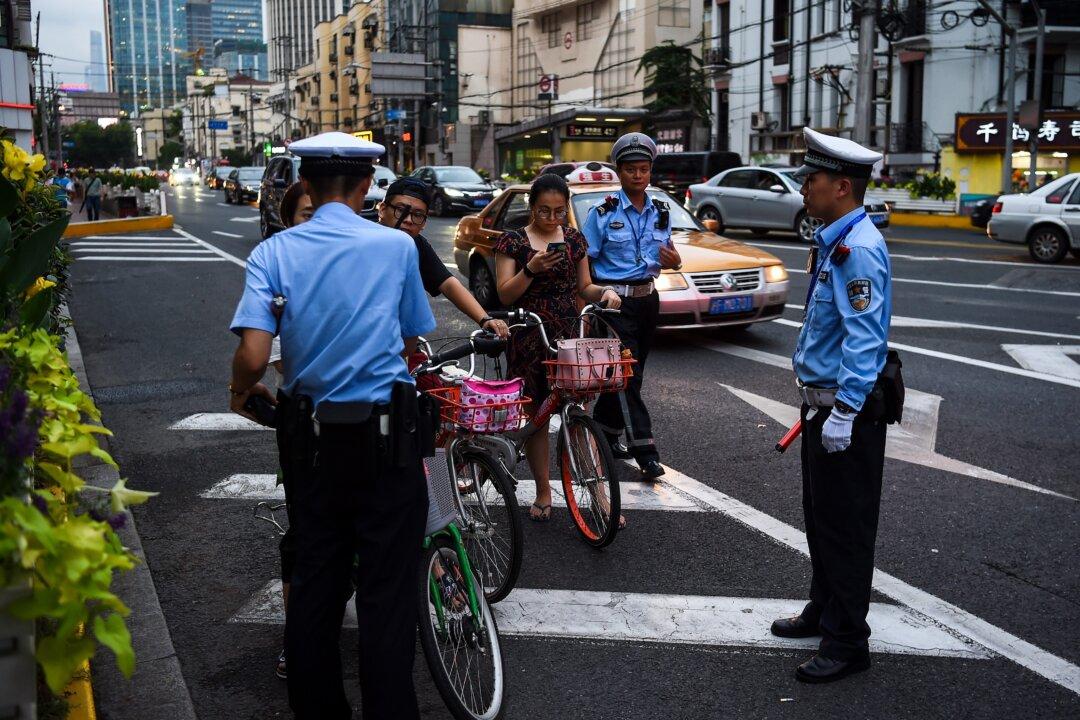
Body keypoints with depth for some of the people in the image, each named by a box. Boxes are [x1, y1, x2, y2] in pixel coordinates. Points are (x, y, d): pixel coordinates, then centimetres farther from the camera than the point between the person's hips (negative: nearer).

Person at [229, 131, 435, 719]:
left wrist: (241, 393, 7)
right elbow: (412, 344, 5)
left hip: (310, 434, 3)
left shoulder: (273, 253, -3)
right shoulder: (397, 245, -4)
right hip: (386, 434, -2)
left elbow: (253, 356, -14)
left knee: (313, 579, 16)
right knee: (386, 590, 5)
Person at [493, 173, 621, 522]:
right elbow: (505, 295, -6)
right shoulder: (513, 241, -1)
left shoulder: (574, 239, 9)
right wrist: (531, 269, -21)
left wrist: (605, 291, -7)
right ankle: (543, 492, 18)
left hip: (568, 335, 2)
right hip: (528, 339, -1)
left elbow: (584, 287, 15)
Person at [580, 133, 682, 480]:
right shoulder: (603, 213, -7)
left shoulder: (660, 213, 8)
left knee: (629, 374, 12)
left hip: (647, 299, 6)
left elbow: (667, 256, 19)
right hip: (615, 302, -5)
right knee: (628, 375, -9)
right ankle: (645, 451, -9)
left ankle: (604, 432, 29)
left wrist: (674, 262, -5)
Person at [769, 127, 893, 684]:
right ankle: (823, 609, 36)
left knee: (844, 526, -1)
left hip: (846, 407, -10)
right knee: (819, 514, 21)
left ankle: (846, 642, 10)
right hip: (820, 400, 10)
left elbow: (865, 339, -26)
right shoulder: (833, 241, 12)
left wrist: (844, 414, -27)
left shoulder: (859, 248, -20)